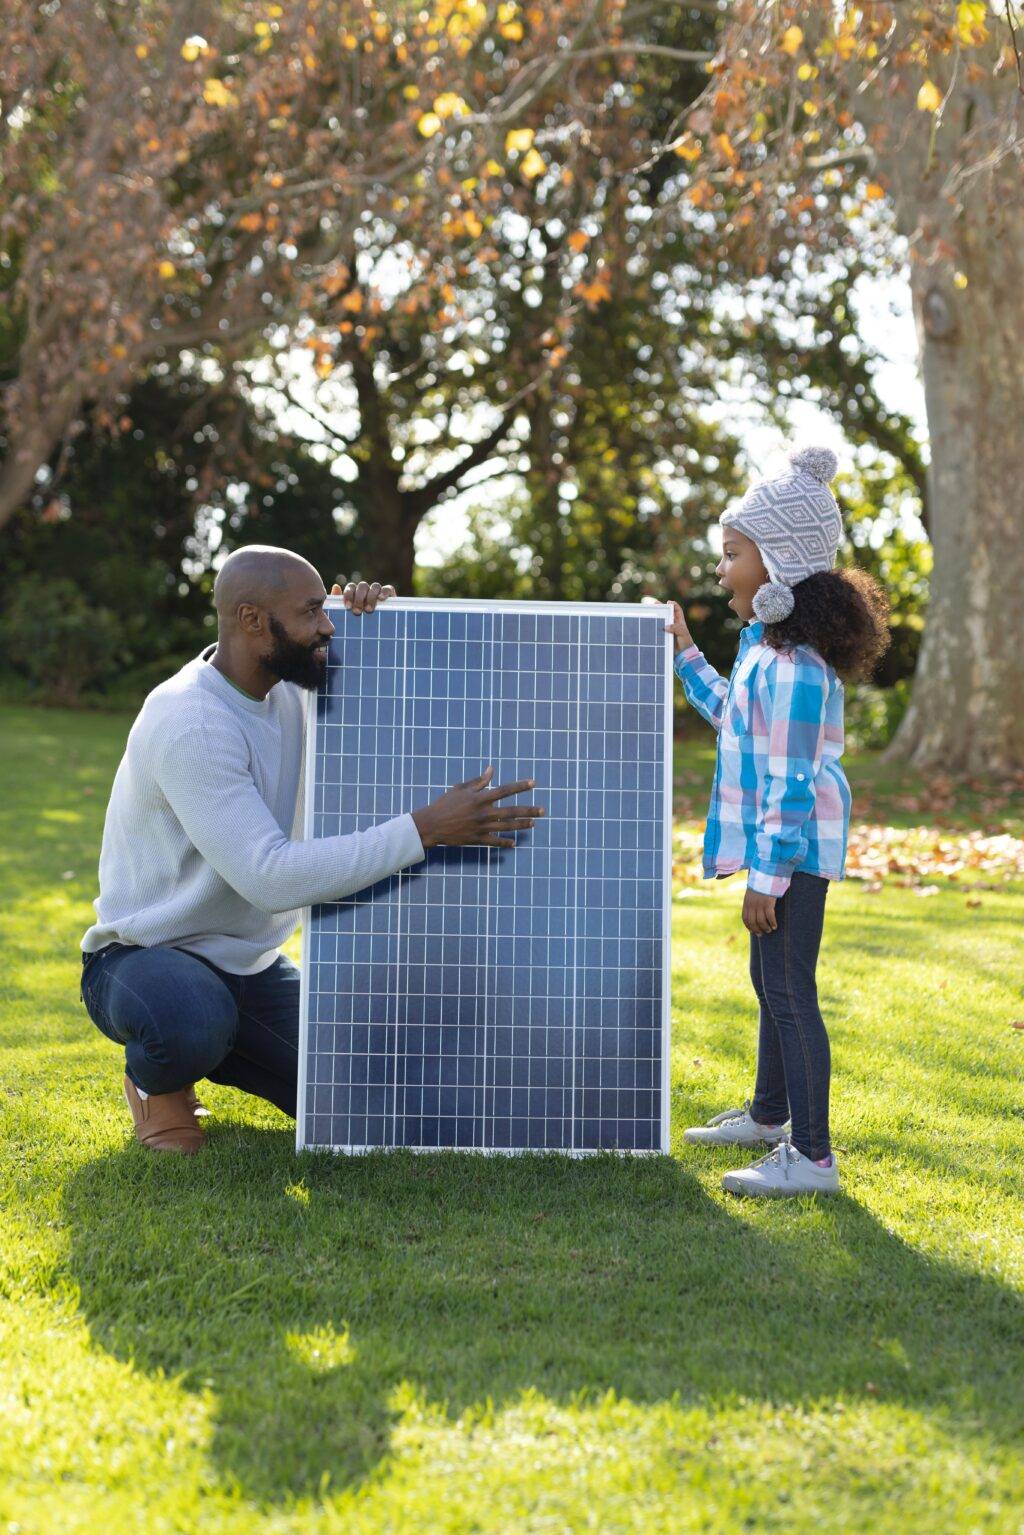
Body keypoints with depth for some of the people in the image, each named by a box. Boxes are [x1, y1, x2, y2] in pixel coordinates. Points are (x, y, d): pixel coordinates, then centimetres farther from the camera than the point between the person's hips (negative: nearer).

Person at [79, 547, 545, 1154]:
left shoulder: (288, 691, -1)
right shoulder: (190, 725, -28)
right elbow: (271, 876, -35)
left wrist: (370, 620, -6)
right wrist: (426, 830, -37)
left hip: (249, 962, 8)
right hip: (144, 957, -7)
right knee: (194, 1022, -42)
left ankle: (205, 1049, 20)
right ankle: (158, 1081, -4)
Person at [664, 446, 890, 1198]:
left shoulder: (793, 668, -23)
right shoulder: (766, 649, 11)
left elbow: (790, 784, -24)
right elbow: (733, 717, 30)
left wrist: (767, 876, -22)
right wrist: (685, 653, 28)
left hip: (794, 851, -11)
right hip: (781, 848, 11)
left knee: (790, 994, -7)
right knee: (771, 982, 22)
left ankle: (812, 1157, -1)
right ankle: (768, 1115, 39)